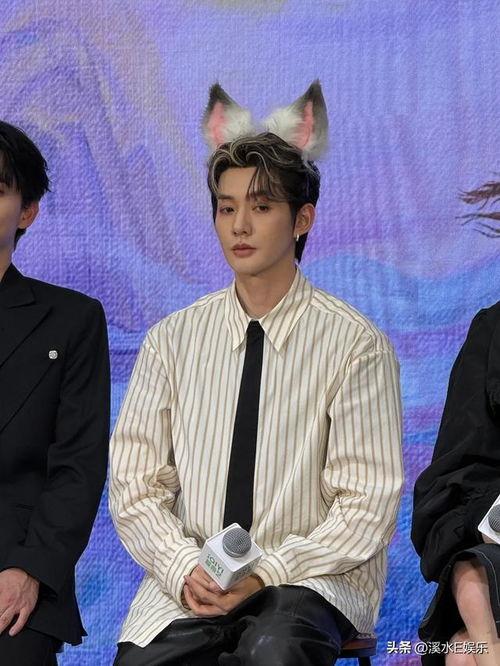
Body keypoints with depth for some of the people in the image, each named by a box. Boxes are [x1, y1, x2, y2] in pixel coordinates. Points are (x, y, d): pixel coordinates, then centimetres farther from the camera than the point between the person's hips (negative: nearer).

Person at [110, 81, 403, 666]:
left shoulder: (356, 346, -2)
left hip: (309, 581, -2)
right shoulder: (172, 340, 8)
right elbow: (135, 485, 7)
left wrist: (265, 572, -16)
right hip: (187, 589, 3)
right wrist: (184, 567, -11)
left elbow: (368, 506, -5)